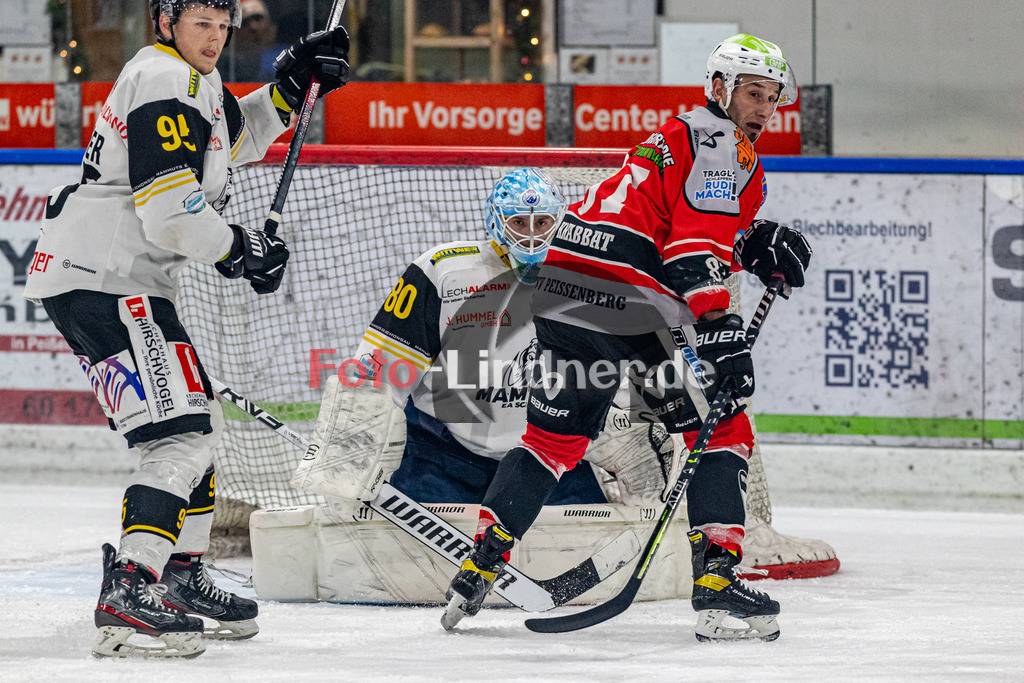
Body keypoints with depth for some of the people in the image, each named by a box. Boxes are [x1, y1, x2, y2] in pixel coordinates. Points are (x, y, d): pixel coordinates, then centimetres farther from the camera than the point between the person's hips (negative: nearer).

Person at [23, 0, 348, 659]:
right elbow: (170, 212, -23)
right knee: (182, 434, -18)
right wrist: (241, 249, -7)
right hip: (101, 280, -11)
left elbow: (234, 138, 34)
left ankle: (182, 576, 31)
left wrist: (293, 82, 17)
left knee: (199, 422, 21)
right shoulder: (165, 83, -16)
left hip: (119, 279, 11)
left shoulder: (194, 79, 16)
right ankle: (129, 596, -28)